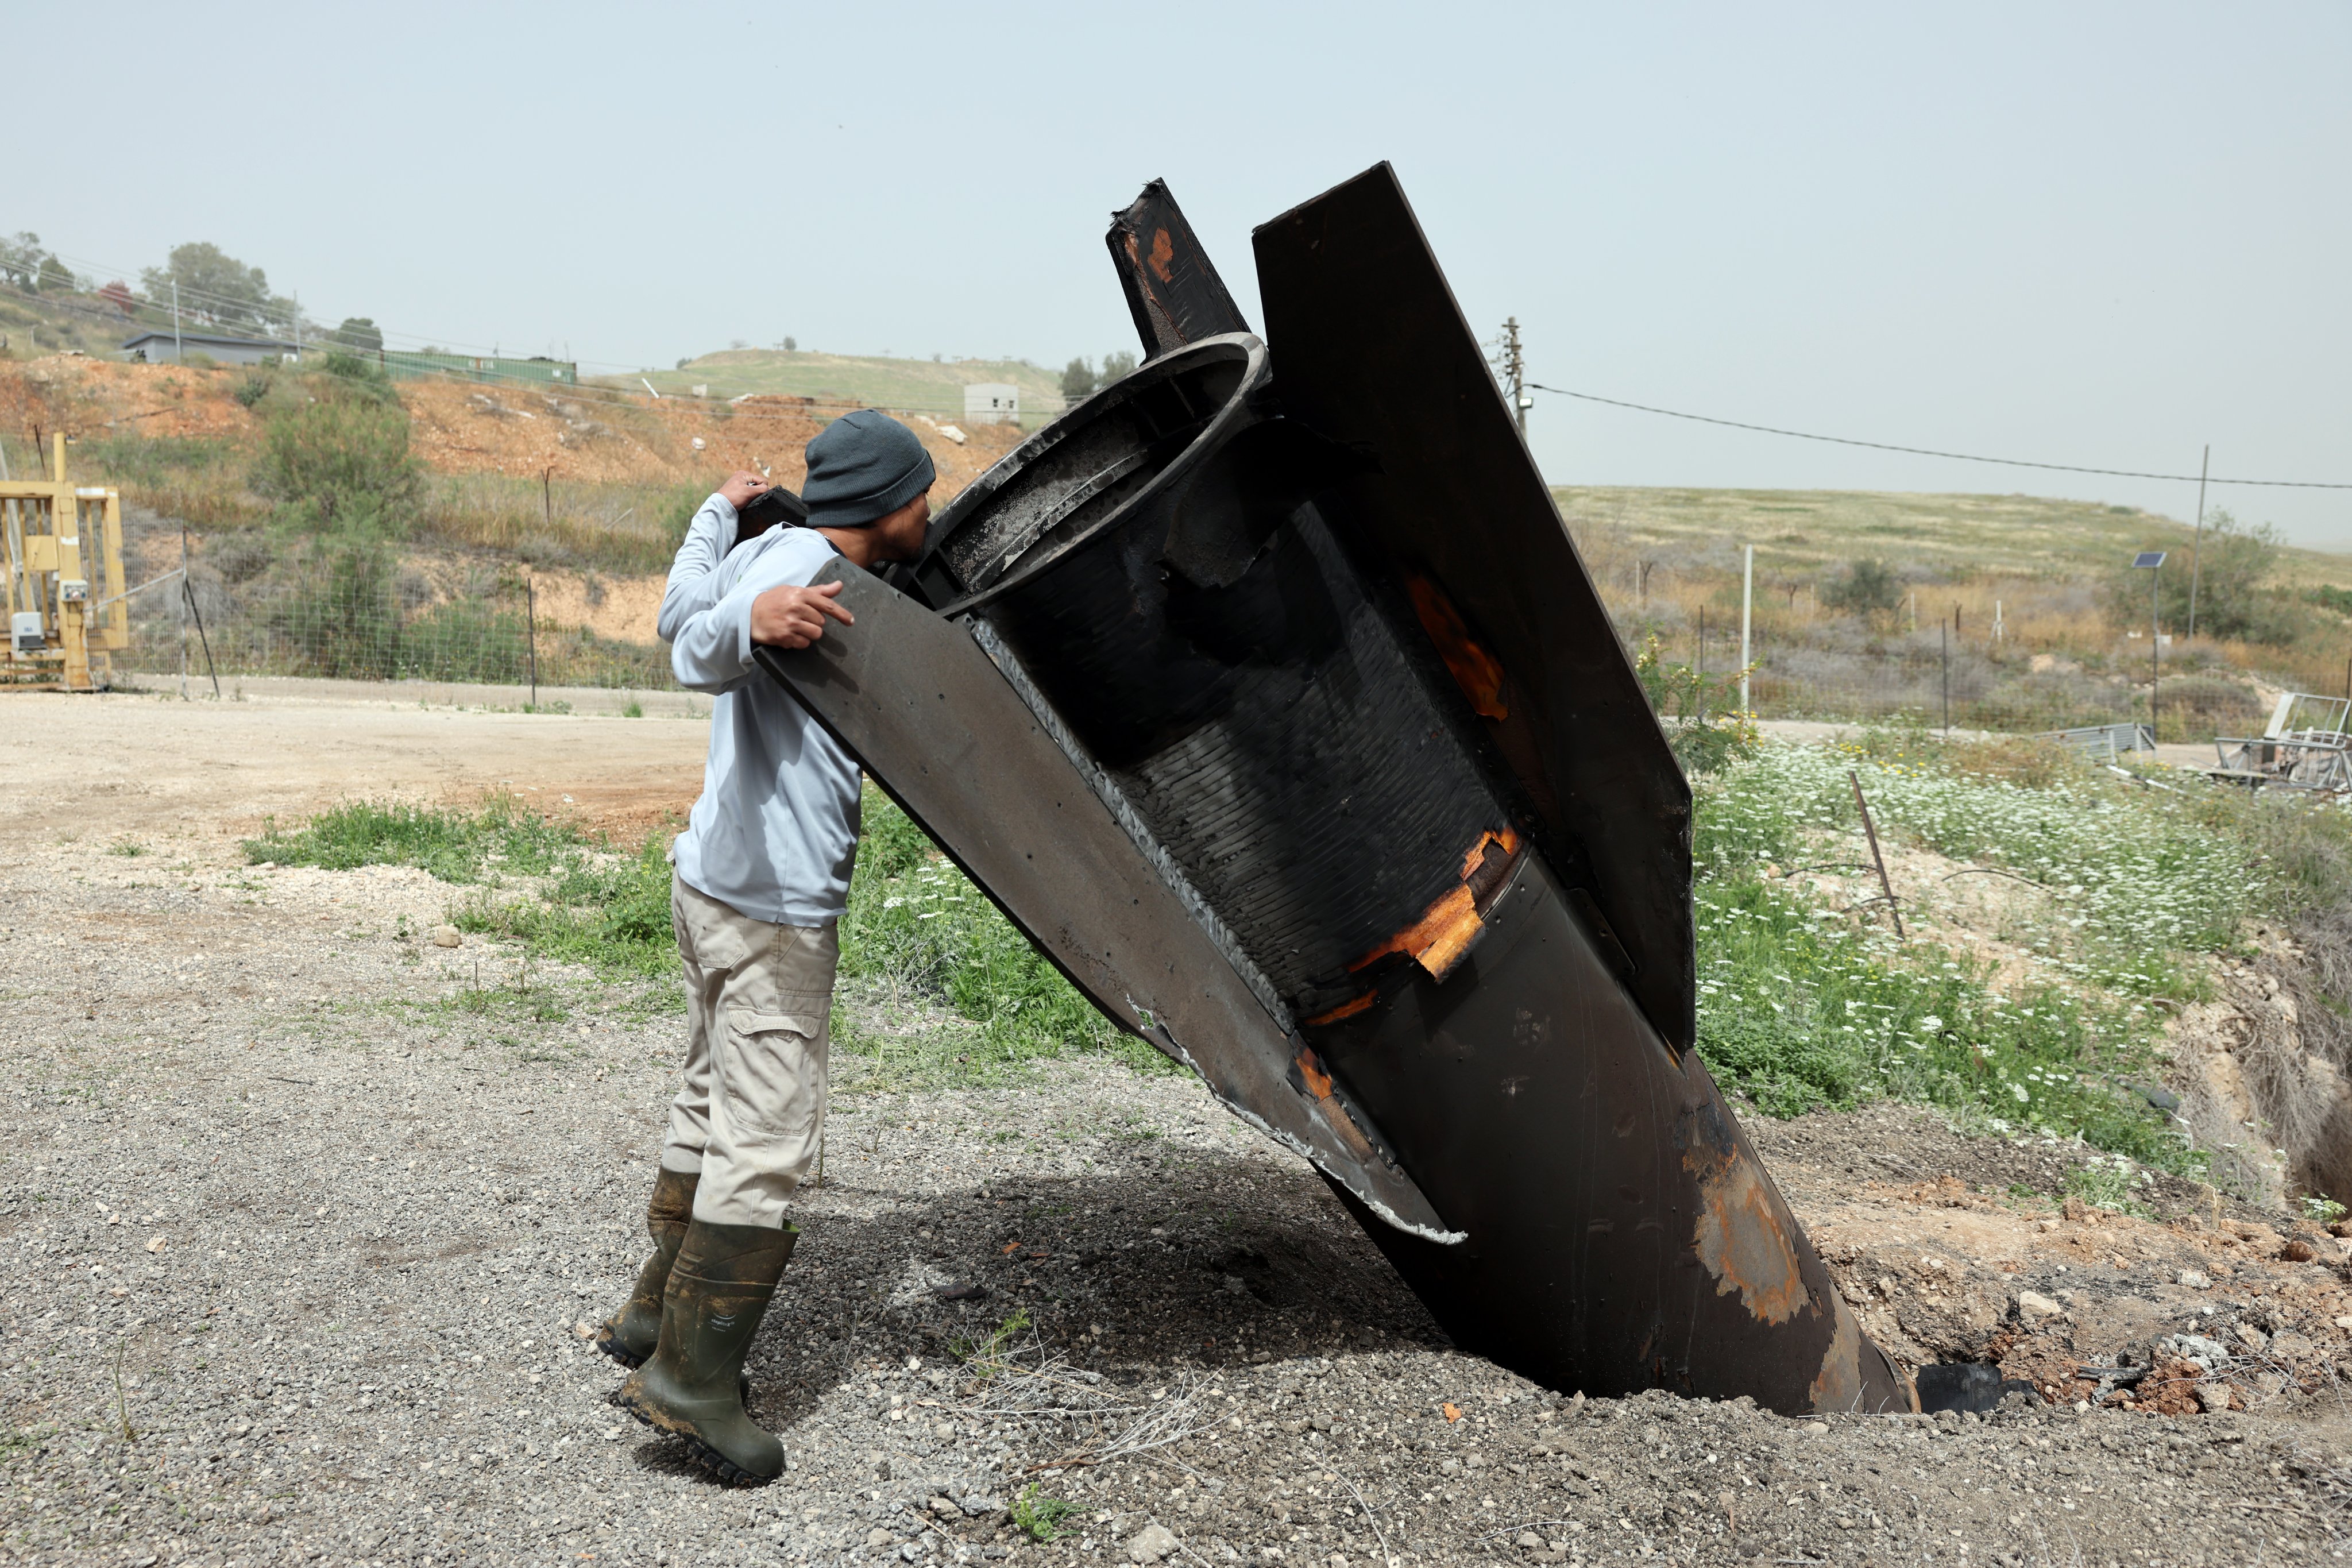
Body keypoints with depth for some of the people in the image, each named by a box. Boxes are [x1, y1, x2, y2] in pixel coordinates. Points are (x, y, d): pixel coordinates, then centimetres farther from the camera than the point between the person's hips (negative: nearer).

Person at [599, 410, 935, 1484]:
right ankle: (690, 1375, 0)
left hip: (715, 884, 11)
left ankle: (657, 1316, 30)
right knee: (767, 1137, -6)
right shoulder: (800, 564, -15)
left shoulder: (768, 551, 13)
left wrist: (717, 512, 44)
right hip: (771, 905, -11)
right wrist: (749, 621, -54)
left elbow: (676, 616, 32)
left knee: (714, 1108, 20)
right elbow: (695, 656, -33)